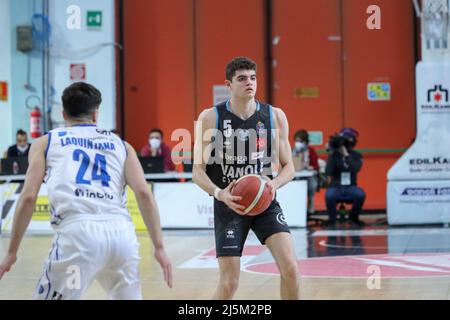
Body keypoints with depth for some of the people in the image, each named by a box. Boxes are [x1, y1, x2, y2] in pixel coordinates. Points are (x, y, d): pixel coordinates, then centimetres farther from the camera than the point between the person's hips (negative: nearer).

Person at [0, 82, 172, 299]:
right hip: (121, 231, 3)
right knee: (128, 296, 24)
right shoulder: (121, 145, 25)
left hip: (77, 232, -3)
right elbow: (144, 193, 11)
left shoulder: (46, 142, 21)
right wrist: (159, 247, 11)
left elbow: (28, 197, 10)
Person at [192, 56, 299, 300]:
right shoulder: (210, 118, -7)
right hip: (229, 206, -2)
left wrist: (275, 184, -18)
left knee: (290, 268, -13)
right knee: (229, 283, -4)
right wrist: (219, 193, -24)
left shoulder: (275, 116, -1)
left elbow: (289, 166, 4)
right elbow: (198, 170, -5)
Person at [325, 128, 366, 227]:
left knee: (360, 194, -31)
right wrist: (332, 155, -18)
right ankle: (332, 219, -8)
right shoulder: (334, 155, -1)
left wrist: (346, 155, -24)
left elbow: (355, 169, -18)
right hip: (336, 187, -1)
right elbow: (329, 173, -14)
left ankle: (354, 217, -3)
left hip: (350, 188, 1)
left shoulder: (356, 156, 2)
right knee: (329, 195, -35)